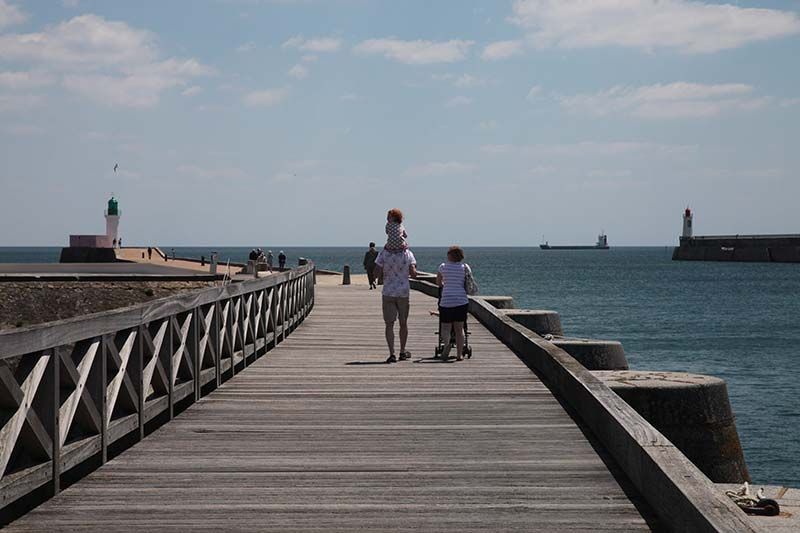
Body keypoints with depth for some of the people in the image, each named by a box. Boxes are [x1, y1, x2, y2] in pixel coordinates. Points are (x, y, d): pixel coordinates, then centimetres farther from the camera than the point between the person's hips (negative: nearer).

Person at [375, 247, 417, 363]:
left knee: (389, 324, 0)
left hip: (388, 293, -1)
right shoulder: (408, 254, -5)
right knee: (403, 323, 16)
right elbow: (414, 274, -9)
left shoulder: (384, 254, -7)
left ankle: (392, 354, -11)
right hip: (403, 292, 1)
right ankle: (402, 352, 27)